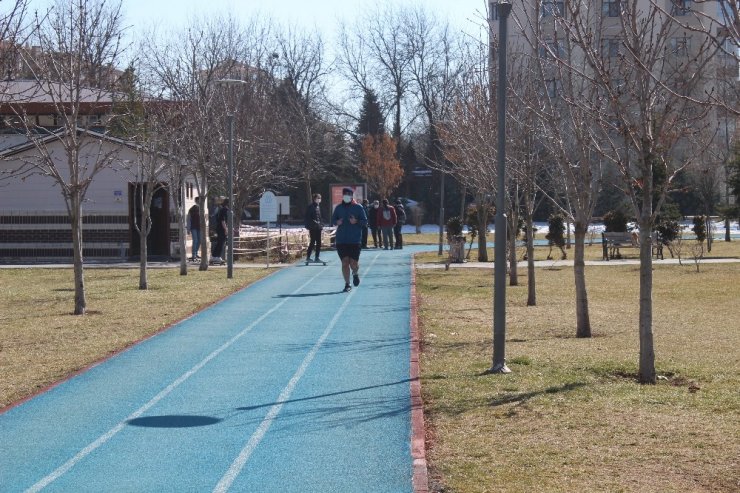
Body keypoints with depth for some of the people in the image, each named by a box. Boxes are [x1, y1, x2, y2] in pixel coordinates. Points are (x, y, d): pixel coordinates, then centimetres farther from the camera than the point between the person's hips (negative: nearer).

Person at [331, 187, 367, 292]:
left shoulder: (358, 207, 1)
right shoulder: (338, 208, 8)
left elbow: (365, 222, 2)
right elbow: (333, 220, 16)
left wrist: (356, 221, -17)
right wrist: (337, 222, -7)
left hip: (355, 240, -2)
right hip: (341, 240, 2)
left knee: (353, 263, -3)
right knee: (345, 263, -2)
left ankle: (355, 274, 32)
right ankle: (347, 284, 8)